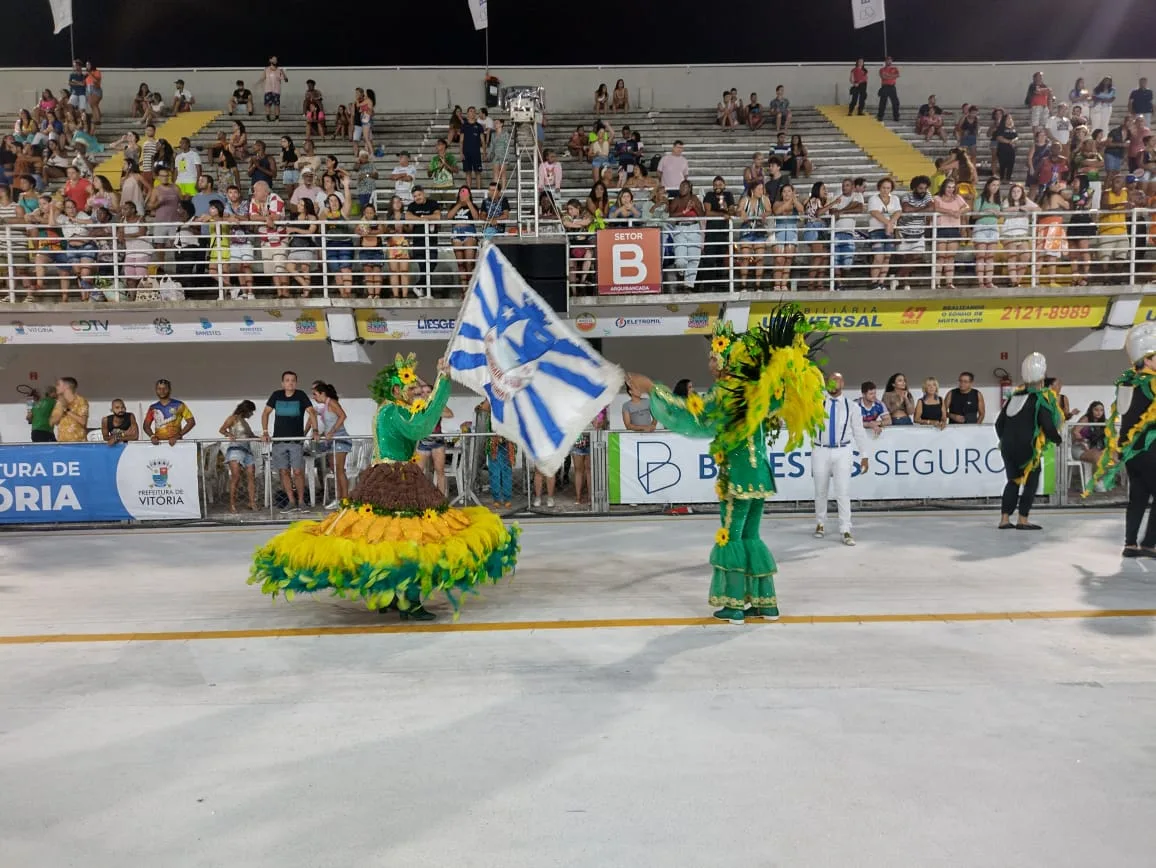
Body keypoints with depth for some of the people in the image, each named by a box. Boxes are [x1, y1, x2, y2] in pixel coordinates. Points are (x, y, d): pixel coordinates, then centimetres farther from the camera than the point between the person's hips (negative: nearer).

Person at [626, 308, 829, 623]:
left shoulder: (725, 394, -13)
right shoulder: (759, 391, 7)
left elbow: (687, 412, -19)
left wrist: (653, 389, -16)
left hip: (737, 476, -7)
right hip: (759, 474, 8)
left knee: (731, 535, 3)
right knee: (750, 536, 15)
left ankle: (733, 604, 8)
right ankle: (765, 602, 18)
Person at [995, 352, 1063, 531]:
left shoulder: (1015, 395, 11)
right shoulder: (1041, 398, -7)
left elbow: (999, 423, 14)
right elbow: (1048, 426, -12)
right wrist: (1058, 439, 8)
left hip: (1007, 447, 6)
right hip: (1027, 448, -6)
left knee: (1013, 481, 15)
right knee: (1031, 482, 6)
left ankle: (1004, 519, 12)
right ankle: (1023, 520, 4)